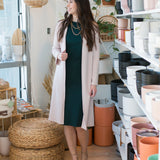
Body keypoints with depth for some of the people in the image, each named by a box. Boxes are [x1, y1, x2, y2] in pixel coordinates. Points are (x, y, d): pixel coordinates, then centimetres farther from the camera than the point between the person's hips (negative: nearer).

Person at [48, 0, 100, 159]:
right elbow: (55, 48, 15)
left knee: (79, 120, -2)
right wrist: (59, 55, -9)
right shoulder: (61, 25, 6)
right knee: (67, 119, 3)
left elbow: (95, 56, 1)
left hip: (82, 78, -2)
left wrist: (94, 82, -4)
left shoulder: (91, 28, 0)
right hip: (64, 77, 2)